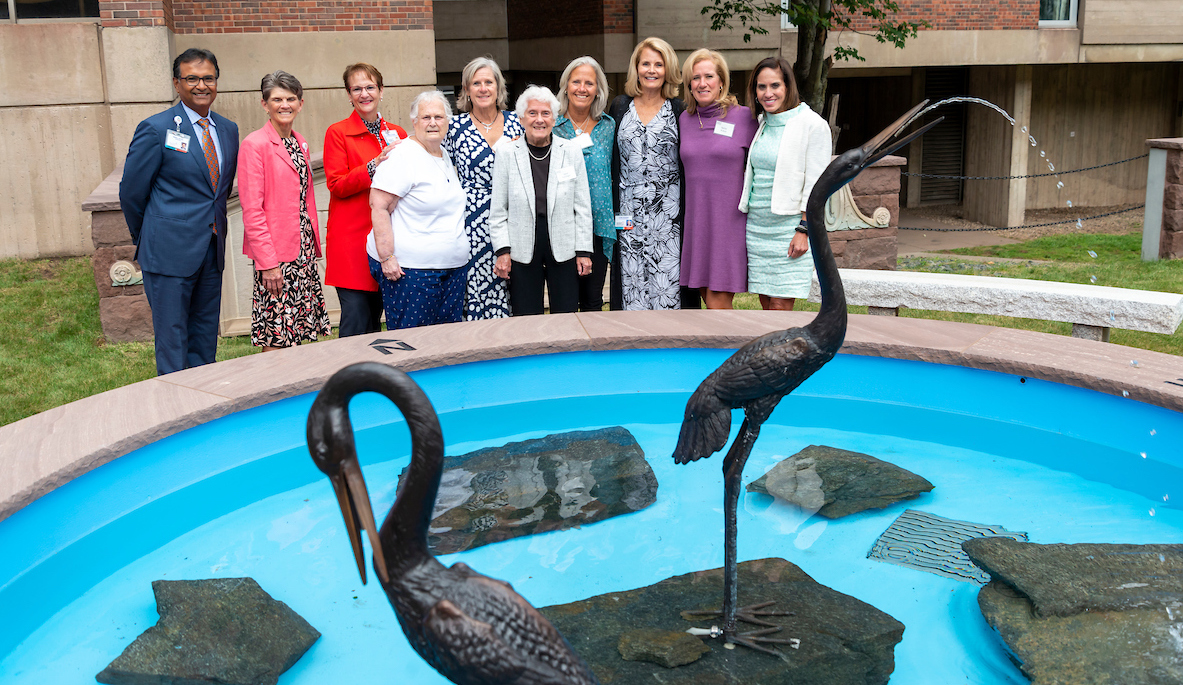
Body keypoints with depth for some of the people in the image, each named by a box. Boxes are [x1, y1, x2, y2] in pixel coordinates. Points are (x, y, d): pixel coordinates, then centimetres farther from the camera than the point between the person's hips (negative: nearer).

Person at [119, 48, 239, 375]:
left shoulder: (228, 130, 10)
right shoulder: (156, 128, -7)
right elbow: (131, 192, -2)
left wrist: (213, 227, 14)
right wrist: (148, 239, 7)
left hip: (212, 250, 6)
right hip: (170, 253, -6)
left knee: (205, 343, 12)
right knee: (172, 342, 0)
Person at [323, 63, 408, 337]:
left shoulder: (396, 134, 13)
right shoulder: (337, 133, 0)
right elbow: (336, 185, -8)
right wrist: (374, 166, -19)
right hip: (350, 239, -4)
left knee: (375, 317, 9)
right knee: (356, 322, -9)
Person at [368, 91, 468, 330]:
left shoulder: (447, 157, 15)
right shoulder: (402, 156, -9)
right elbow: (379, 207, -15)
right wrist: (386, 257, -20)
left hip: (452, 269, 8)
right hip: (409, 269, -8)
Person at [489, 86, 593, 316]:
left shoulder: (572, 151, 3)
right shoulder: (506, 153, 1)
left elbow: (583, 207, 5)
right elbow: (498, 210, 3)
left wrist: (584, 251, 2)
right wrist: (502, 250, -4)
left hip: (564, 249, 1)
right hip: (522, 251, 0)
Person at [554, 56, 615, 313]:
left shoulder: (609, 126, 8)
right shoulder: (551, 126, 0)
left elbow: (614, 174, 14)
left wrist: (616, 219, 9)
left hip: (598, 224, 2)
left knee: (593, 300, 8)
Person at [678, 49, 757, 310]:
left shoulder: (743, 117, -3)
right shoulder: (685, 120, 10)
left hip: (730, 220, -4)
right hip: (697, 222, 5)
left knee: (718, 305, -8)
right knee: (711, 302, 7)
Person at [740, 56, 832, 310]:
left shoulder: (813, 125, -7)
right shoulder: (763, 123, 13)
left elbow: (816, 185, -10)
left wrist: (804, 230, -15)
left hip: (789, 229, -6)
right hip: (756, 226, 6)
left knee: (780, 307, -7)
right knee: (767, 305, 7)